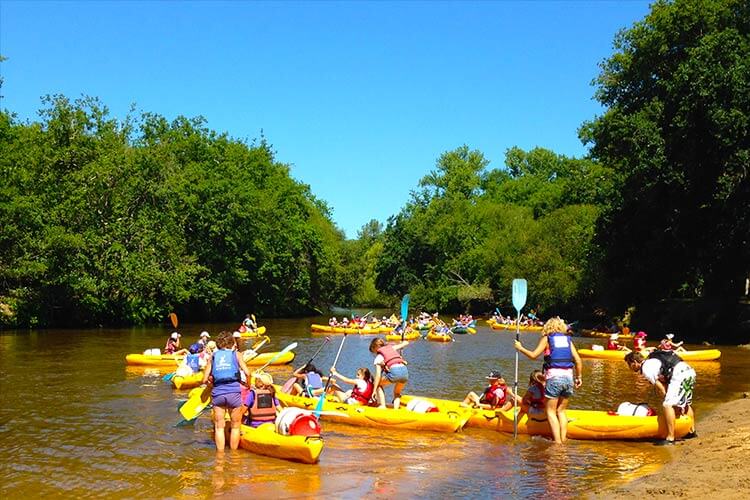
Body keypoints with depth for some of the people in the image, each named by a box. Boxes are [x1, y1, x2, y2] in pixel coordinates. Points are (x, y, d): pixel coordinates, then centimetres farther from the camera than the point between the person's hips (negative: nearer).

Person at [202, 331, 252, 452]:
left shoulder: (212, 357, 14)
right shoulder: (236, 354, 10)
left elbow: (205, 380, 8)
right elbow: (247, 373, -2)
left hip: (217, 393, 2)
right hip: (234, 392, -1)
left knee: (219, 427, 10)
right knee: (235, 426, 11)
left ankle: (220, 453, 12)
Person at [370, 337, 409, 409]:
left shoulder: (378, 357, 14)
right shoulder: (392, 348, 26)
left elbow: (378, 374, 5)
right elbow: (406, 342, 33)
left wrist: (374, 391, 7)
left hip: (394, 372, -5)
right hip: (405, 371, 5)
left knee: (378, 384, 22)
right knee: (397, 392, 30)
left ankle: (382, 406, 10)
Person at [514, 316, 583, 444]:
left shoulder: (547, 339, 4)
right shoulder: (568, 339, 14)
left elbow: (533, 355, -3)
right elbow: (578, 360, 8)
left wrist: (520, 348, 11)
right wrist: (578, 377, 18)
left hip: (554, 377, -4)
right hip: (568, 377, 4)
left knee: (550, 411, 3)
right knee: (561, 410, 16)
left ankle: (557, 441, -7)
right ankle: (563, 439, 9)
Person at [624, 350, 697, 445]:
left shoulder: (645, 368, -4)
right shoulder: (651, 362, 23)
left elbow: (661, 387, -5)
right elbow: (665, 383, 18)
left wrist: (674, 403, 3)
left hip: (680, 375, -10)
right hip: (690, 371, 10)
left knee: (668, 405, -12)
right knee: (686, 404, 28)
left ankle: (670, 438, -12)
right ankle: (692, 431, 42)